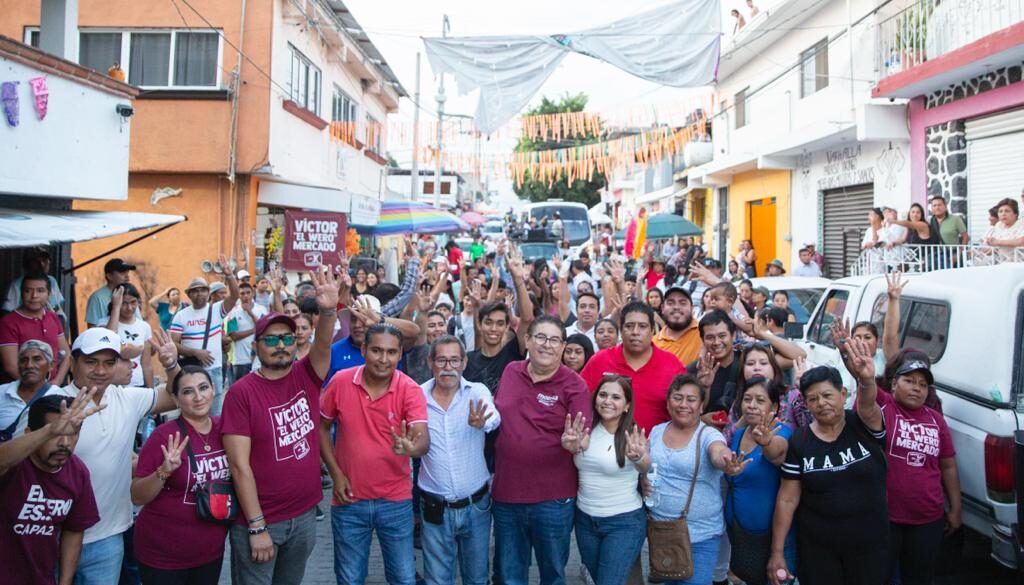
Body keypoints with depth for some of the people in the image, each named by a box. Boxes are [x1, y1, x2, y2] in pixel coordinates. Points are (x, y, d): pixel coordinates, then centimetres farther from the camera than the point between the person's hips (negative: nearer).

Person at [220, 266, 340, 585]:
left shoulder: (306, 376, -1)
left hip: (305, 515, 4)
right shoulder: (242, 392, -13)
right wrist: (257, 527, -17)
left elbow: (323, 344, -21)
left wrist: (328, 309, -41)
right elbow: (240, 465, -15)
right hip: (258, 521, -4)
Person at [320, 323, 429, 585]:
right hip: (349, 500, 1)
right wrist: (336, 473, -4)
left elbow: (423, 438, -26)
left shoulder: (410, 390, -14)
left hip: (396, 501, -1)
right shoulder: (340, 382, -9)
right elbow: (322, 427, 4)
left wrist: (410, 448, -49)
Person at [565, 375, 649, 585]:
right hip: (584, 519, 5)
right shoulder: (587, 432, -3)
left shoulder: (632, 435, -14)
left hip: (624, 523, -4)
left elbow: (645, 468, -33)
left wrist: (638, 457, -58)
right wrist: (570, 445, -49)